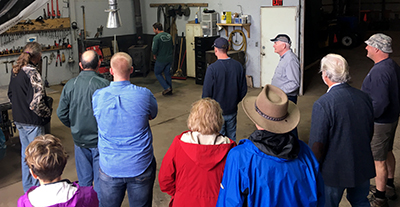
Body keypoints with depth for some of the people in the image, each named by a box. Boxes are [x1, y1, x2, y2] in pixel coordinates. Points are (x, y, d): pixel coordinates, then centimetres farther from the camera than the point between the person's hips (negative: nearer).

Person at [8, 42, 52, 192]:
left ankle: (27, 188, 35)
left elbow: (11, 94, 15)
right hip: (33, 122, -9)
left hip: (19, 119, 9)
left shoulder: (15, 71, 5)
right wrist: (47, 113, -11)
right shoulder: (32, 73, -22)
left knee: (25, 153, 20)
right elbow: (36, 102, -27)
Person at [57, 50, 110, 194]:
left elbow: (61, 113, 0)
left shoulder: (70, 85, -5)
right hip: (99, 140, -4)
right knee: (100, 181, 9)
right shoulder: (104, 85, -18)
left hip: (79, 139, 4)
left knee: (84, 179, 19)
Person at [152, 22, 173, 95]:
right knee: (168, 74, 17)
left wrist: (155, 55, -1)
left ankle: (167, 88, 3)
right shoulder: (169, 36, 4)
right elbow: (172, 47, 13)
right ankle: (170, 90, 22)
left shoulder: (156, 37, -17)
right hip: (169, 58, 6)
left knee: (157, 73, 13)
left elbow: (154, 50, -20)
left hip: (161, 59, -6)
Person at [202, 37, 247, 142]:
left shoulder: (212, 68, -19)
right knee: (232, 138, 18)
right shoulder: (238, 66, -4)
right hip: (232, 110, 4)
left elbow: (206, 93, -14)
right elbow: (243, 90, 4)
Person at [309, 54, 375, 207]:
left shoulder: (322, 104, -24)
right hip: (363, 167, 6)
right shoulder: (364, 98, -4)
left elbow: (317, 144, -21)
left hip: (334, 171, -6)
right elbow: (370, 132, 10)